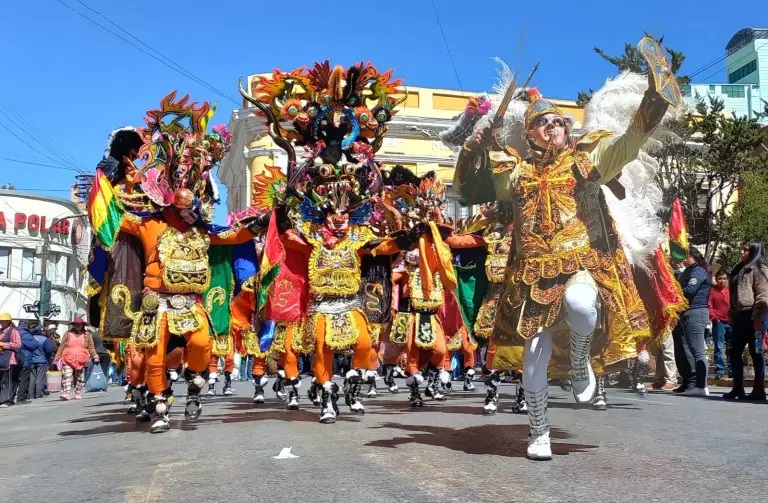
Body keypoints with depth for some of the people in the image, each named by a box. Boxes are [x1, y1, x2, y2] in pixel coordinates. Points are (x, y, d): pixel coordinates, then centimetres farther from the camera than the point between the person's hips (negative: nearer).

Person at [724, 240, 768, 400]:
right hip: (740, 316, 9)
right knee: (735, 352, 7)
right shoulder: (741, 270, 22)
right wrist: (732, 315, 17)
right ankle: (737, 388, 13)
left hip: (753, 317, -9)